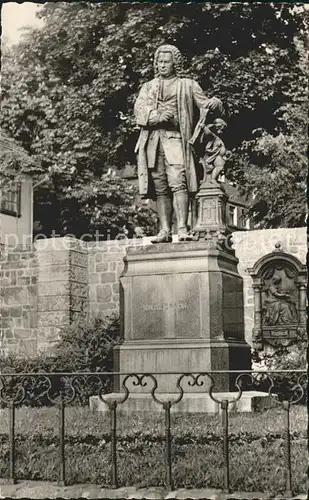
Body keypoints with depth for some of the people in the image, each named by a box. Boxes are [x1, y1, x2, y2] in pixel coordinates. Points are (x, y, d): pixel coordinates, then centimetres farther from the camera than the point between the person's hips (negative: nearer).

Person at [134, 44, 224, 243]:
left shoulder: (188, 85, 18)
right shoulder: (148, 87, 23)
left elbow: (205, 104, 9)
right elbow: (139, 111, 7)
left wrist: (215, 104, -15)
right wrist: (159, 116, -11)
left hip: (175, 139, -3)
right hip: (152, 140, 3)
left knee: (178, 183, -18)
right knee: (160, 188, -2)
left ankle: (182, 229, -23)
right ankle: (165, 231, -3)